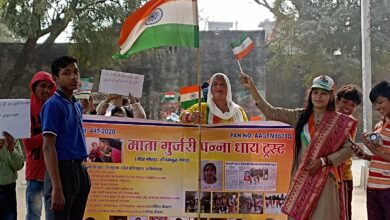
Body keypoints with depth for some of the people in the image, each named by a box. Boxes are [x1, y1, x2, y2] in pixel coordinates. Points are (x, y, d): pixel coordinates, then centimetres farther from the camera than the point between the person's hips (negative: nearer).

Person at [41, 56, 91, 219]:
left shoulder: (77, 105, 15)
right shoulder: (53, 105, -10)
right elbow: (48, 147, -17)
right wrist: (56, 188, -23)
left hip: (80, 169, 8)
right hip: (62, 170, -8)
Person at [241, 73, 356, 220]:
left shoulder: (339, 121, 1)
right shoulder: (300, 116, 8)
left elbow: (348, 149, 0)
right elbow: (271, 112, 5)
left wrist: (323, 161, -11)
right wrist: (252, 88, -2)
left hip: (324, 179, -2)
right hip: (301, 178, 3)